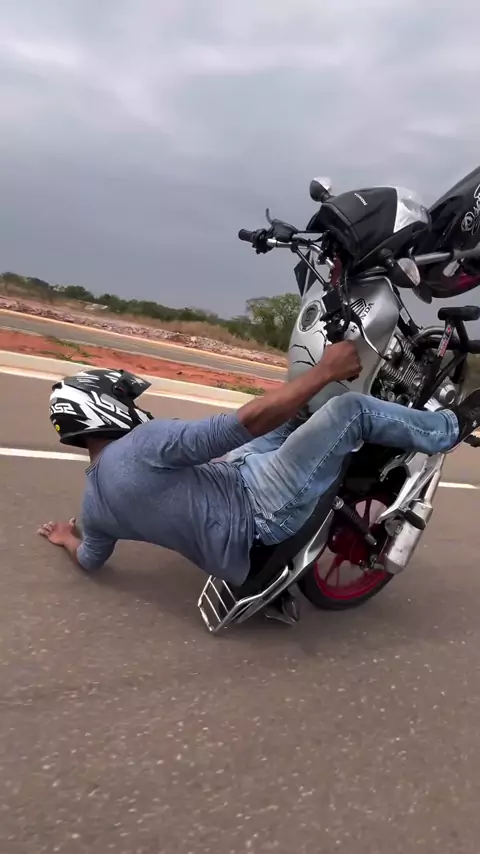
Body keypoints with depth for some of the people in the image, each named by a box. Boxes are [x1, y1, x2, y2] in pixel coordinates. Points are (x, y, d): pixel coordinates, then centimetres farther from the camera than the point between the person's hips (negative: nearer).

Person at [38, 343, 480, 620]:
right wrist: (326, 370, -20)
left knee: (291, 419, 20)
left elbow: (91, 559, 23)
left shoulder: (94, 502, 5)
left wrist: (68, 538, 45)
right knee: (350, 408, -6)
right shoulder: (141, 444, -23)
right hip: (259, 515, -10)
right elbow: (247, 421, -28)